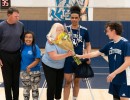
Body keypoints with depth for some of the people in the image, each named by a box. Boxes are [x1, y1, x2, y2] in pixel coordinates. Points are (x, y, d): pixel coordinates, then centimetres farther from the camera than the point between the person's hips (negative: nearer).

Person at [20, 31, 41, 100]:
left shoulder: (35, 48, -13)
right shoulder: (22, 47, -3)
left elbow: (37, 60, -15)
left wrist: (29, 67, -22)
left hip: (34, 72, -3)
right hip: (23, 72, 3)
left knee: (35, 89, 12)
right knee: (26, 89, 18)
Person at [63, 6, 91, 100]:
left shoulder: (84, 30, -3)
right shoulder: (66, 29, -2)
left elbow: (88, 45, 4)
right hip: (68, 59, 0)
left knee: (77, 81, 13)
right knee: (67, 81, 2)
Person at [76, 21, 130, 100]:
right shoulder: (110, 45, 8)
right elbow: (95, 53, 12)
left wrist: (114, 73, -21)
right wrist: (80, 56, 11)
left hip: (124, 79, -7)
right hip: (114, 79, 7)